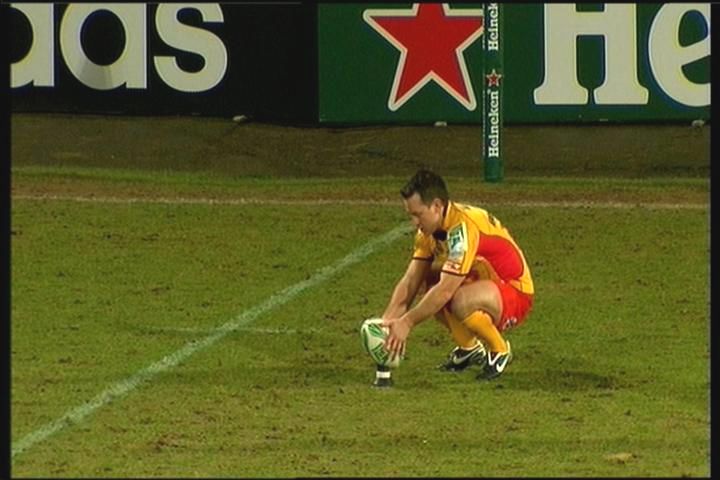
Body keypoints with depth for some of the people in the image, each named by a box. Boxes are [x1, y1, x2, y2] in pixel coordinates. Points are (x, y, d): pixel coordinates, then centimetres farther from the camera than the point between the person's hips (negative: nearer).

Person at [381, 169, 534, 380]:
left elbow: (445, 291, -34)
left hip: (517, 293, -9)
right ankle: (469, 348, 9)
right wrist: (387, 321, -19)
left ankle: (499, 351, -8)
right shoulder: (429, 229, -2)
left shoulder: (462, 227, -29)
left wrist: (407, 323, -33)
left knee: (462, 301, -37)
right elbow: (410, 281, -5)